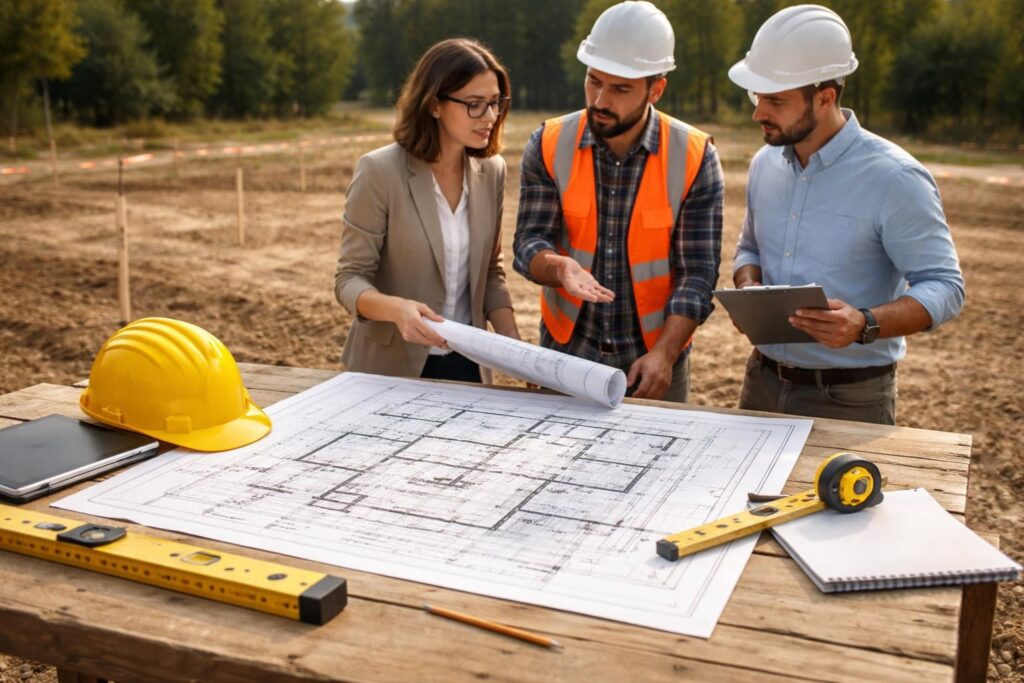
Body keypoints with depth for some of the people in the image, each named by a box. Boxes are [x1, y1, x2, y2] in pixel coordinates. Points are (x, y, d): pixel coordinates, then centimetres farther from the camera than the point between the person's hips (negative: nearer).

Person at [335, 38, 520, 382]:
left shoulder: (491, 171, -1)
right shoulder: (380, 171, -17)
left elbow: (490, 273, 6)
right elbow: (350, 279, -15)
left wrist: (514, 344, -6)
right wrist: (396, 308, -34)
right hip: (390, 369, -4)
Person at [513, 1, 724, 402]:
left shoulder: (695, 159, -11)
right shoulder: (548, 147, -7)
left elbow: (698, 272, -12)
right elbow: (529, 243, -10)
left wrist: (664, 354, -24)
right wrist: (559, 267, -32)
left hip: (653, 359, -1)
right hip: (565, 353, 1)